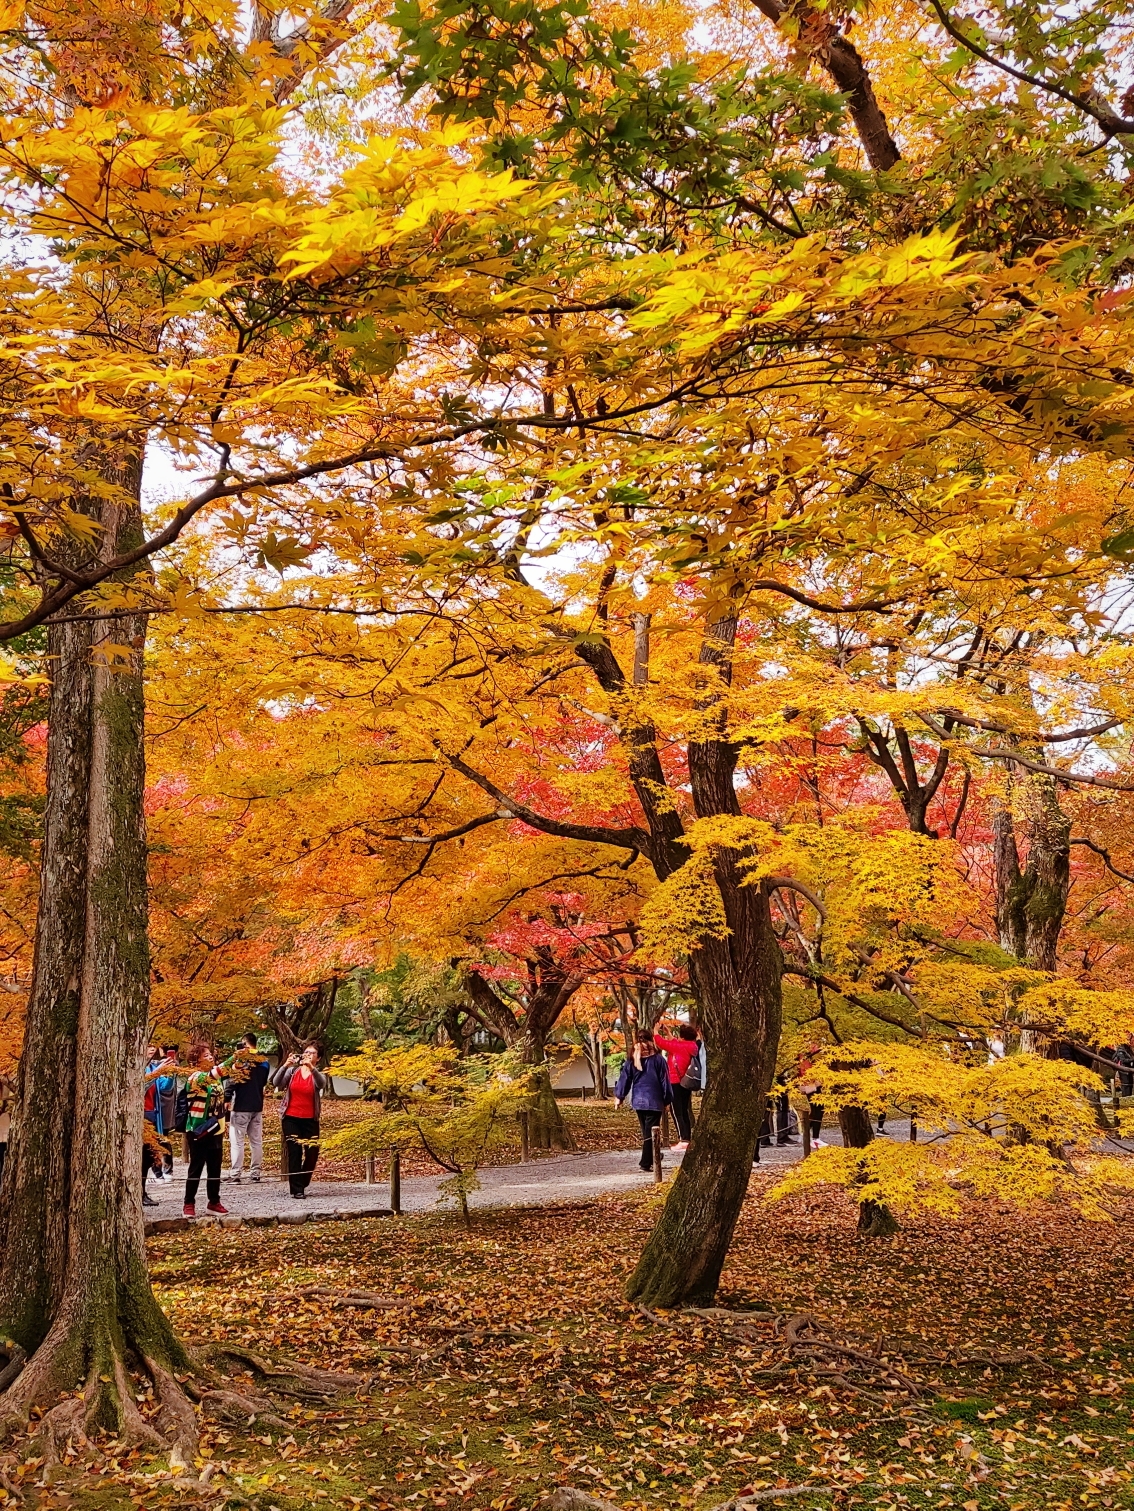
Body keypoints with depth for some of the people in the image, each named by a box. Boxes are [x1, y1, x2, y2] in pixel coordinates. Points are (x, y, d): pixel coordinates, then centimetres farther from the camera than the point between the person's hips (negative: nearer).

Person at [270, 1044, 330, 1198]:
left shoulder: (318, 1073, 2)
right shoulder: (292, 1071, 3)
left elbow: (322, 1084, -23)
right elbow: (276, 1083, -12)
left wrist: (311, 1068, -41)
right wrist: (285, 1065, -28)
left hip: (310, 1120, 1)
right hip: (290, 1118, -1)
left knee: (312, 1153, 0)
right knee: (294, 1152, -4)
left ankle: (302, 1184, 23)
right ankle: (297, 1189, 1)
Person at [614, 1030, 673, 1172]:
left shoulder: (632, 1060, 2)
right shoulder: (658, 1059, -6)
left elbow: (625, 1079, 6)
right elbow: (665, 1081, -2)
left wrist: (619, 1096, 18)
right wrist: (667, 1101, 6)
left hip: (638, 1101, 4)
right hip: (654, 1101, -4)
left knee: (646, 1131, 17)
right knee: (650, 1132, -3)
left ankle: (652, 1157, 27)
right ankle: (646, 1163, -8)